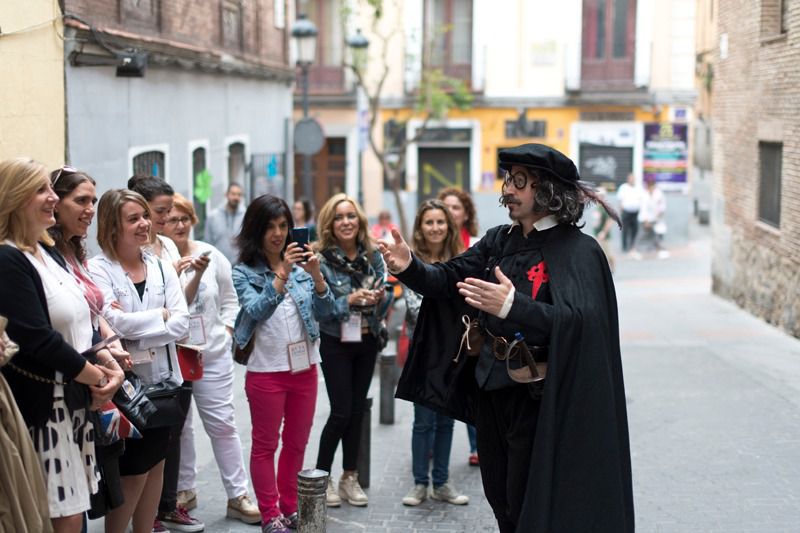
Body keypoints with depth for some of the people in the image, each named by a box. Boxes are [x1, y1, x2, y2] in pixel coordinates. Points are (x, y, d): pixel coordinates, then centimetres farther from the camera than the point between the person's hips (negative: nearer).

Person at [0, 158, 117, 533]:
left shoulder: (47, 252, 14)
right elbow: (36, 338, -21)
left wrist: (103, 362, 2)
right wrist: (95, 376, -10)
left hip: (73, 399, 9)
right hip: (42, 406, -9)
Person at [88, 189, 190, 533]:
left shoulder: (162, 268, 7)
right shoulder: (97, 270, -8)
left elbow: (182, 324, -3)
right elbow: (114, 323, -21)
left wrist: (135, 326, -15)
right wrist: (160, 315, -10)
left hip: (164, 380, 5)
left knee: (156, 465, 13)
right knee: (133, 473, 1)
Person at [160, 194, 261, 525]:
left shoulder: (211, 254, 1)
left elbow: (229, 300, 11)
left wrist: (225, 332, 2)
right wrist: (196, 274, -22)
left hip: (213, 354, 2)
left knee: (223, 424, 4)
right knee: (179, 426, 11)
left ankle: (238, 496, 10)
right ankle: (185, 490, 27)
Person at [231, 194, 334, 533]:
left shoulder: (300, 264, 4)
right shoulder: (244, 272, -4)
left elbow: (325, 311, -2)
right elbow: (257, 310, -20)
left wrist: (316, 275, -19)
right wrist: (282, 274, -31)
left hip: (305, 368, 4)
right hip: (266, 370, -4)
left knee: (297, 442, 14)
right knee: (266, 445, 6)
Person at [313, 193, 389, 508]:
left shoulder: (373, 255, 1)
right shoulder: (322, 259, -11)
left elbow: (385, 298, 6)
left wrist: (380, 298, -16)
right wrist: (350, 300, -28)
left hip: (367, 341, 4)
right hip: (336, 343, -4)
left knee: (357, 410, 10)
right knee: (341, 411, -3)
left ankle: (349, 477, 21)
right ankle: (322, 477, 13)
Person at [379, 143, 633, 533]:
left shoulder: (578, 251, -13)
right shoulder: (500, 241, 9)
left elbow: (579, 321, -26)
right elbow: (450, 279, 6)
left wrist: (513, 307, -39)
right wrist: (410, 268, -13)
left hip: (539, 401, -7)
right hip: (492, 392, 7)